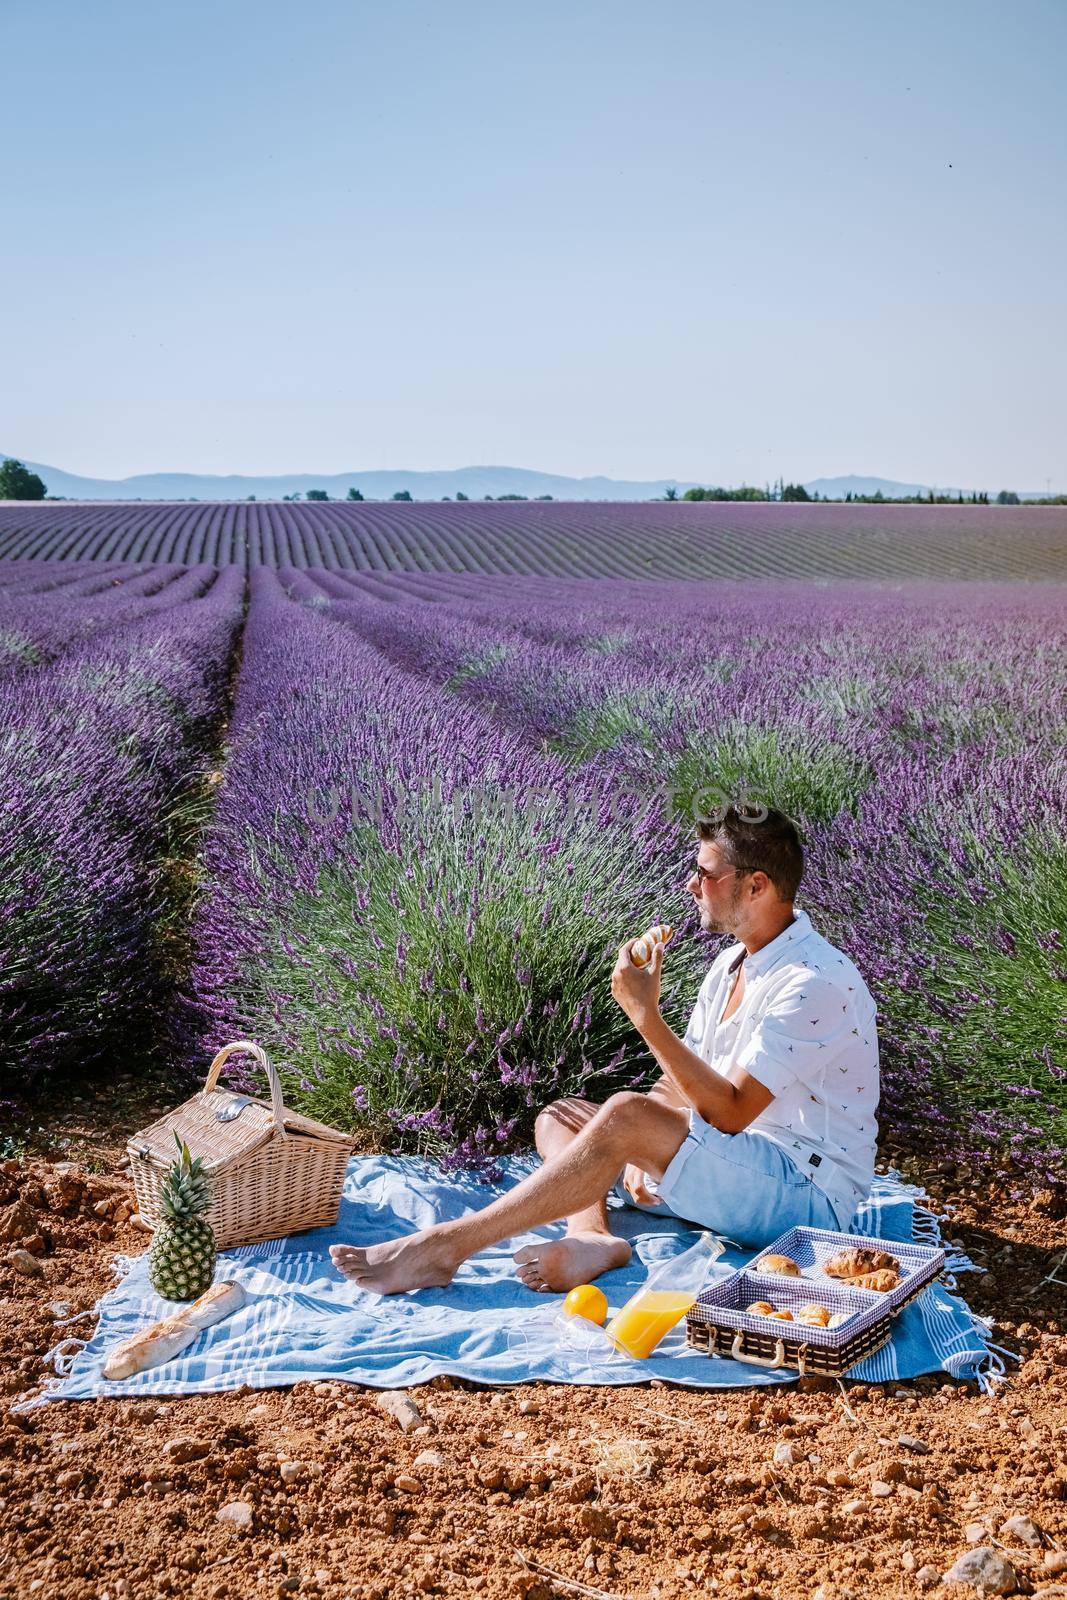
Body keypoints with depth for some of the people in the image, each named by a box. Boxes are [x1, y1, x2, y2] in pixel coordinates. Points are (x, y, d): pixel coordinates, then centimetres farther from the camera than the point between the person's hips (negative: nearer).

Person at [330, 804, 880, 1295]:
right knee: (557, 1116, 3)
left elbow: (730, 1112, -23)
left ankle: (445, 1246, -29)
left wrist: (645, 1014, -25)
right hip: (739, 1164, 9)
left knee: (628, 1116, -31)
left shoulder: (815, 981, -19)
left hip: (808, 1192, -9)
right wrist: (641, 1154, -8)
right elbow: (681, 1082, 11)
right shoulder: (732, 964, 12)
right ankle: (592, 1236, -28)